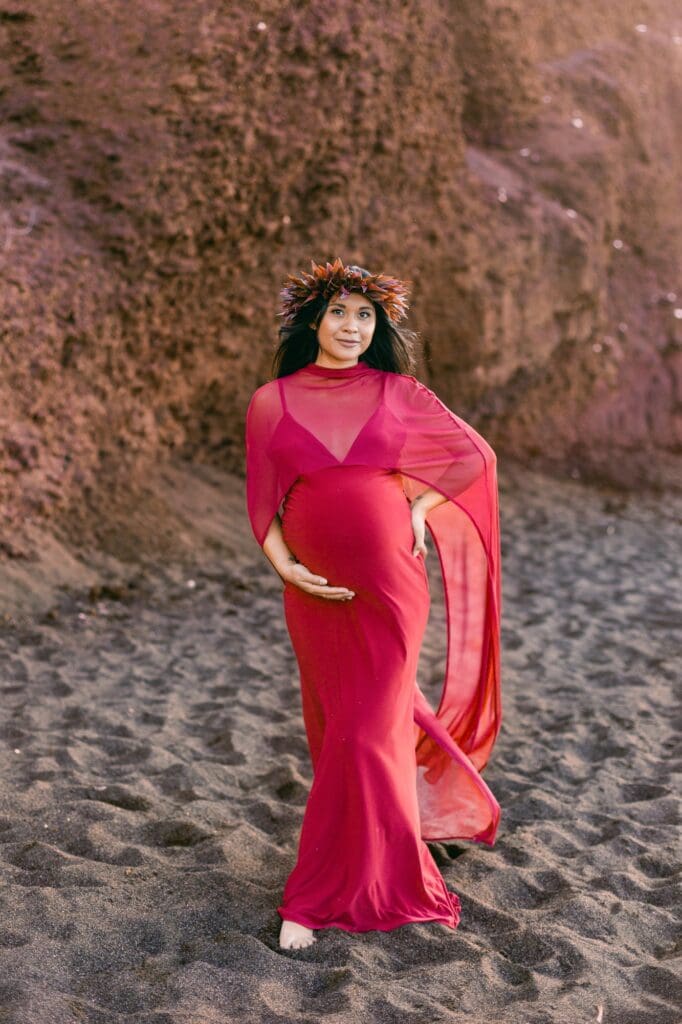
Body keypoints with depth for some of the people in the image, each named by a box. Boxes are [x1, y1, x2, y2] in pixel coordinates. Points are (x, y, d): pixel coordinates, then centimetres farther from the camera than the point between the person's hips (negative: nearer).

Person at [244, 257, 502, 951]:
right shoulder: (271, 403, 4)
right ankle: (390, 864, 35)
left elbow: (475, 455, 12)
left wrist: (420, 509, 1)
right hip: (316, 589, 2)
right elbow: (262, 503, 5)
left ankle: (316, 897, 9)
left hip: (391, 583, -1)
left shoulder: (398, 394, 3)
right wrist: (285, 566, -10)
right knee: (332, 728, 11)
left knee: (362, 733, -4)